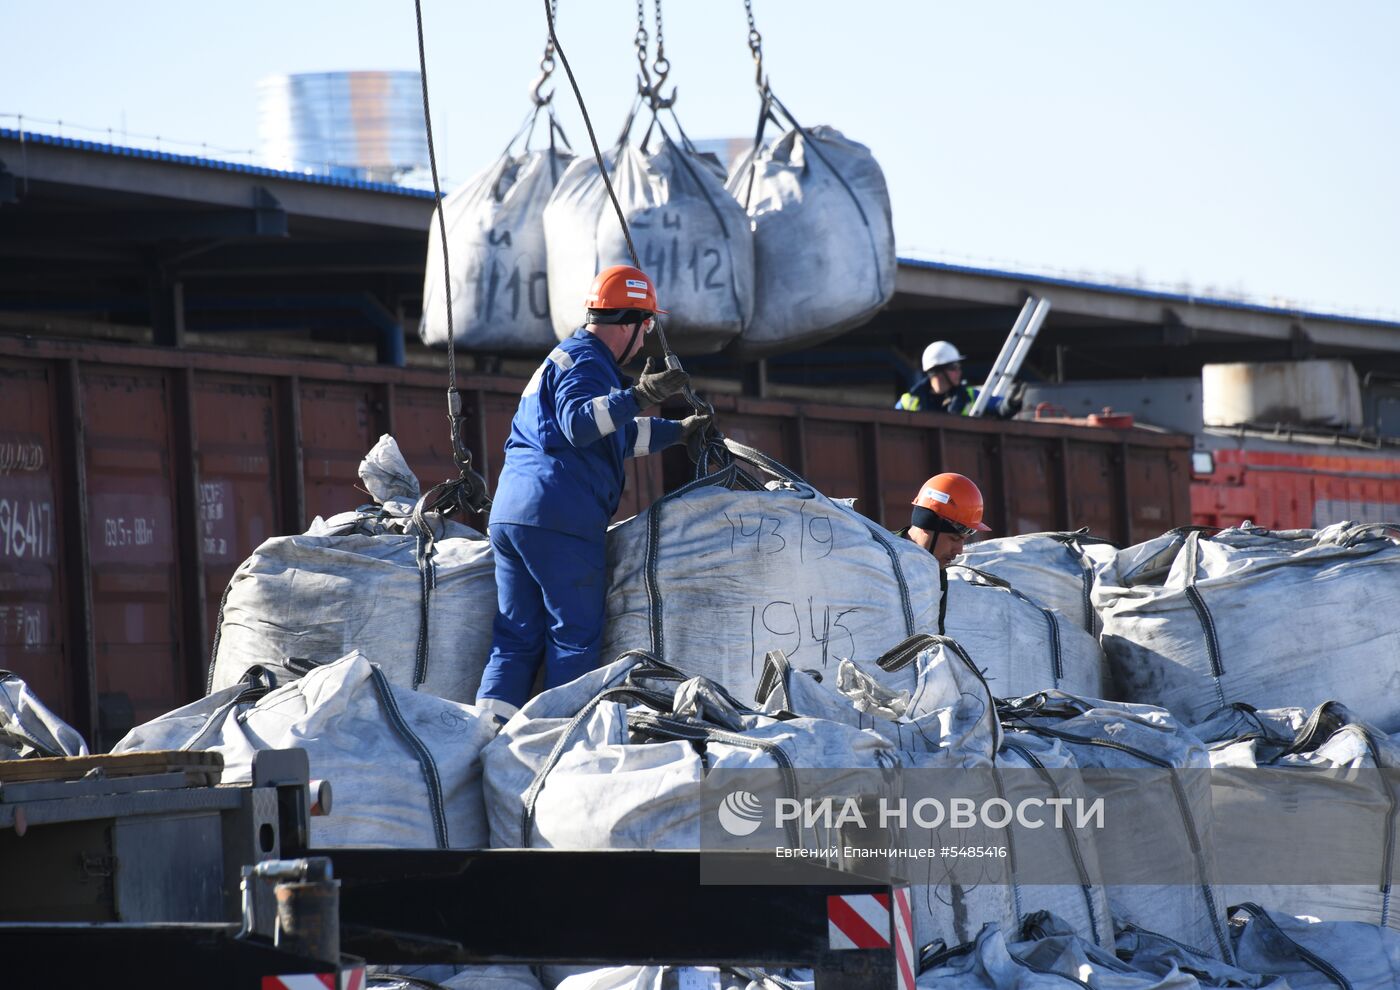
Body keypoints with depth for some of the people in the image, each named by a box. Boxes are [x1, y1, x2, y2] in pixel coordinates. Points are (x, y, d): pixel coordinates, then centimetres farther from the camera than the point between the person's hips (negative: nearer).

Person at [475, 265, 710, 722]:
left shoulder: (562, 359, 29)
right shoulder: (586, 362, -5)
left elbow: (620, 435, 42)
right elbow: (579, 423, -26)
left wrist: (676, 431, 48)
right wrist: (638, 397, -35)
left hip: (509, 514, 10)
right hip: (560, 518, -10)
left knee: (517, 637, 8)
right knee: (575, 637, -3)